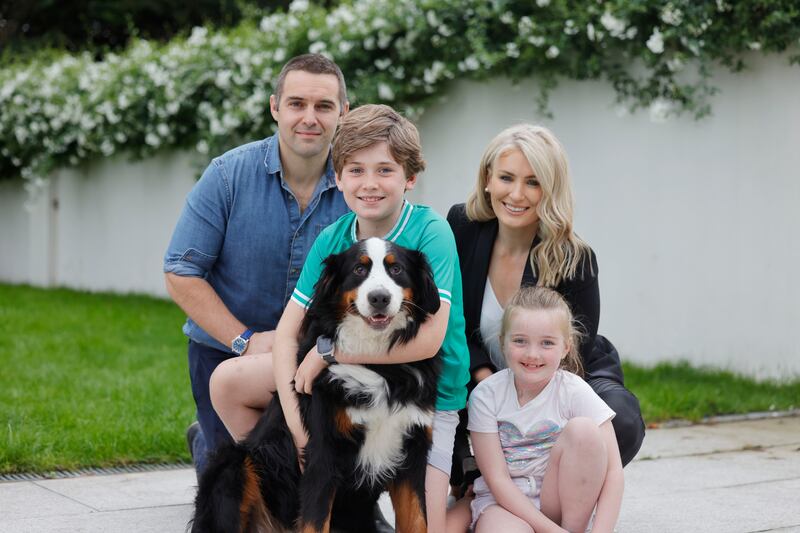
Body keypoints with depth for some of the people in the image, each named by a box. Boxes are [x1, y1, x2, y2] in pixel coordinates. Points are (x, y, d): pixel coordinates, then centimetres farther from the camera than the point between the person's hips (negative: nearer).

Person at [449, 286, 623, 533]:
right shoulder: (486, 395, -9)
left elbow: (613, 471, -13)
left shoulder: (575, 391, -9)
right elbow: (497, 479, -11)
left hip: (558, 499, 3)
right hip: (504, 501, -3)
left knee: (582, 429, -24)